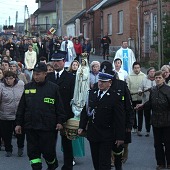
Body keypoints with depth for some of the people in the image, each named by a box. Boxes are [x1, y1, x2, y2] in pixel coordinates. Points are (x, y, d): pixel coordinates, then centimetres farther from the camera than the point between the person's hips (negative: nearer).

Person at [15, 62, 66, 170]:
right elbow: (21, 107, 11)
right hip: (30, 127, 3)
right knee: (33, 152, 4)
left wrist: (60, 121, -5)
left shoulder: (53, 88, -1)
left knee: (48, 151, 3)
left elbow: (59, 106, 2)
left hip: (48, 127, -3)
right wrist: (19, 123, 9)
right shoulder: (28, 87, 8)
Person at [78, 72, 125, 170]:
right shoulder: (92, 93, 5)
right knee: (96, 162, 12)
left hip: (106, 136, -5)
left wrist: (120, 136, -12)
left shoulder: (114, 97, -12)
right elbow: (85, 110, 12)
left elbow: (120, 118, -11)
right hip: (92, 134, 5)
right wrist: (82, 126, 4)